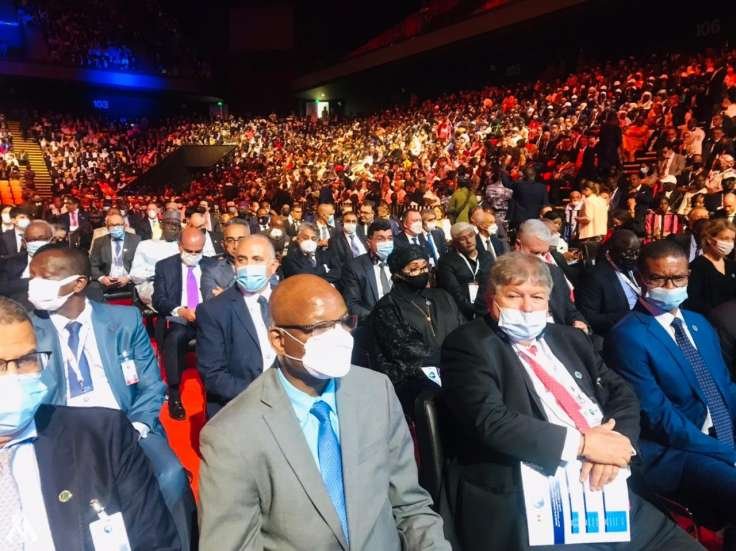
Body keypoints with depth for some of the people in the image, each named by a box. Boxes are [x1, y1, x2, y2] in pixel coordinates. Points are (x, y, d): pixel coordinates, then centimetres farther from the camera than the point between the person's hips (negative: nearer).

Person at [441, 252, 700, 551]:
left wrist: (615, 442, -8)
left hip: (606, 488, 7)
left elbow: (622, 394, 12)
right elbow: (491, 421, -17)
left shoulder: (569, 338, 15)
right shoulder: (468, 345, -5)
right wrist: (583, 443, -15)